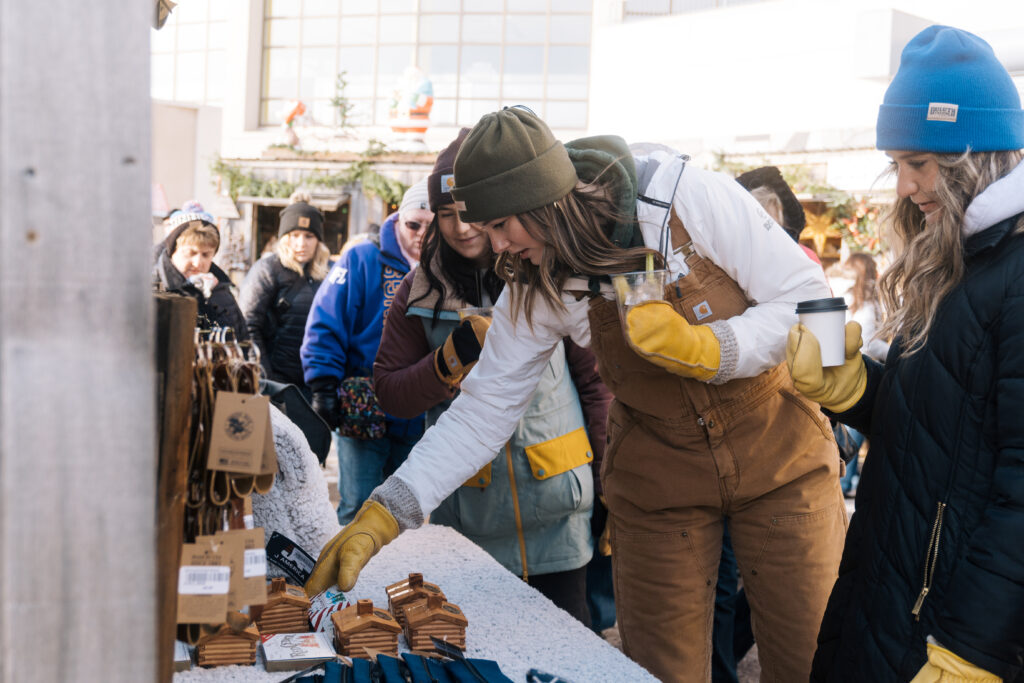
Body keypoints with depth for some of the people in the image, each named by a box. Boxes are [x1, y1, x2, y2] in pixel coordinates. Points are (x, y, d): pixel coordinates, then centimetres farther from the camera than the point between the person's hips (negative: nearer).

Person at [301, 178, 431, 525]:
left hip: (417, 420, 4)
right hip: (362, 414, -3)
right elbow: (325, 327, -7)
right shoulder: (363, 261, -4)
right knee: (357, 510, 0)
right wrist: (323, 389, -14)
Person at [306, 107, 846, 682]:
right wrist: (383, 515, -13)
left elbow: (807, 300, -14)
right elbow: (485, 408, -7)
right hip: (659, 480, 2)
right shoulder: (535, 288, -11)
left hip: (780, 458, -1)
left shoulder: (688, 198, -20)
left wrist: (703, 350, -30)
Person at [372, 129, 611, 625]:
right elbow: (388, 393, 1)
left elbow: (595, 379, 5)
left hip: (557, 508, 0)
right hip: (469, 513, 1)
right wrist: (455, 356, -15)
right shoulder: (420, 291, 2)